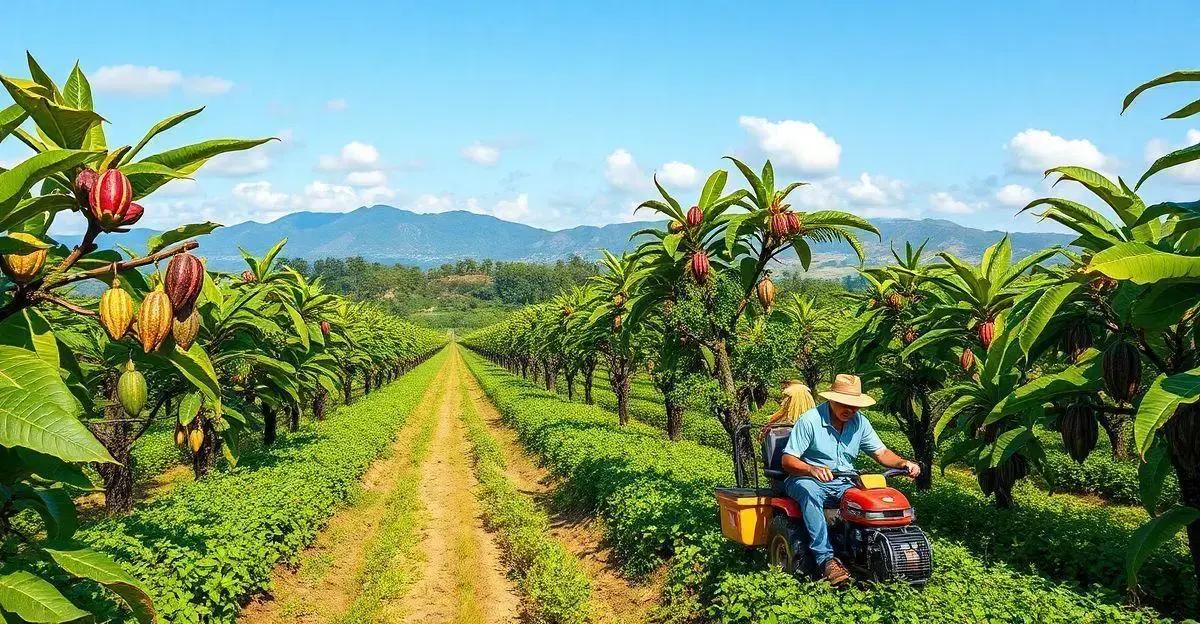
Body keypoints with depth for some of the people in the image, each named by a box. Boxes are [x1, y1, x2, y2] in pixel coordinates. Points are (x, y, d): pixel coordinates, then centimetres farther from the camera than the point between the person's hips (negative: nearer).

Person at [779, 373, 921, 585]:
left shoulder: (859, 422, 7)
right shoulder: (809, 420, -11)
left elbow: (881, 452, 10)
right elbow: (788, 461, -15)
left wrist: (903, 463, -11)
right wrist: (812, 469, -35)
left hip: (844, 483, 5)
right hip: (810, 481, -4)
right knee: (809, 492, -39)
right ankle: (825, 559, -42)